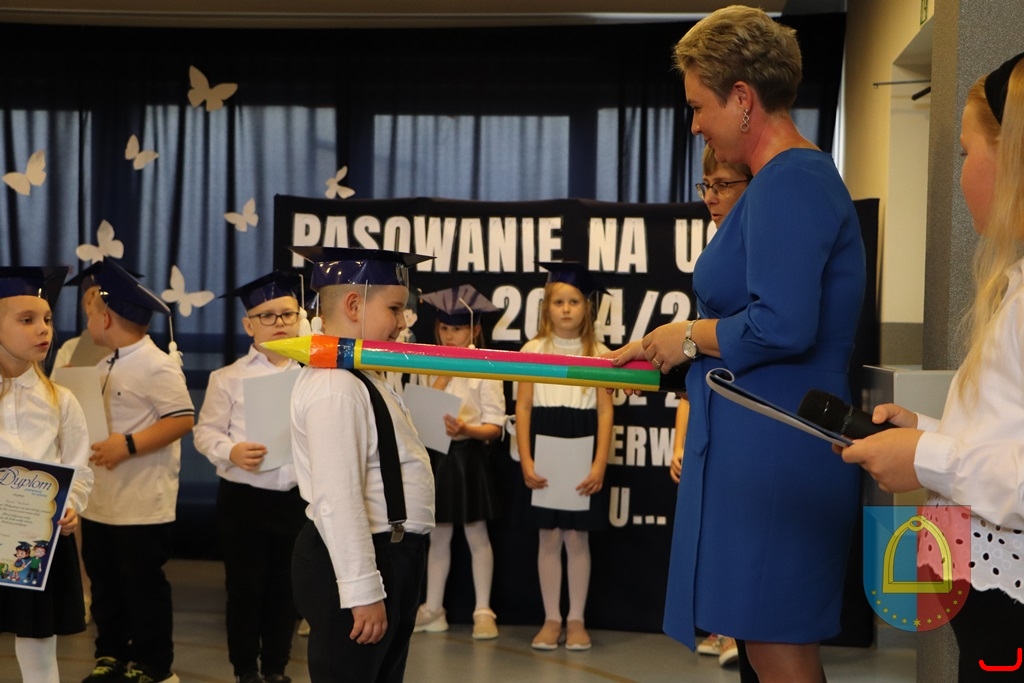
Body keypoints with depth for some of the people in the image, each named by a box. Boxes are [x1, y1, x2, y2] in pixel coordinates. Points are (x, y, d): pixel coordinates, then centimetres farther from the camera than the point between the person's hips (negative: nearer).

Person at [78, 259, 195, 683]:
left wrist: (128, 446, -24)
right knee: (104, 583, 15)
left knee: (143, 585, 2)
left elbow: (183, 419, -20)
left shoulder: (157, 366, -15)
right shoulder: (104, 367, 13)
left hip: (141, 504, -9)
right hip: (99, 500, 9)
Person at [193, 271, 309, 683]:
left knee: (285, 586, 11)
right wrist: (231, 452, -20)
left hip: (298, 497, 2)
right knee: (245, 586, 5)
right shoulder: (228, 379, 0)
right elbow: (205, 432, -1)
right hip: (243, 497, -2)